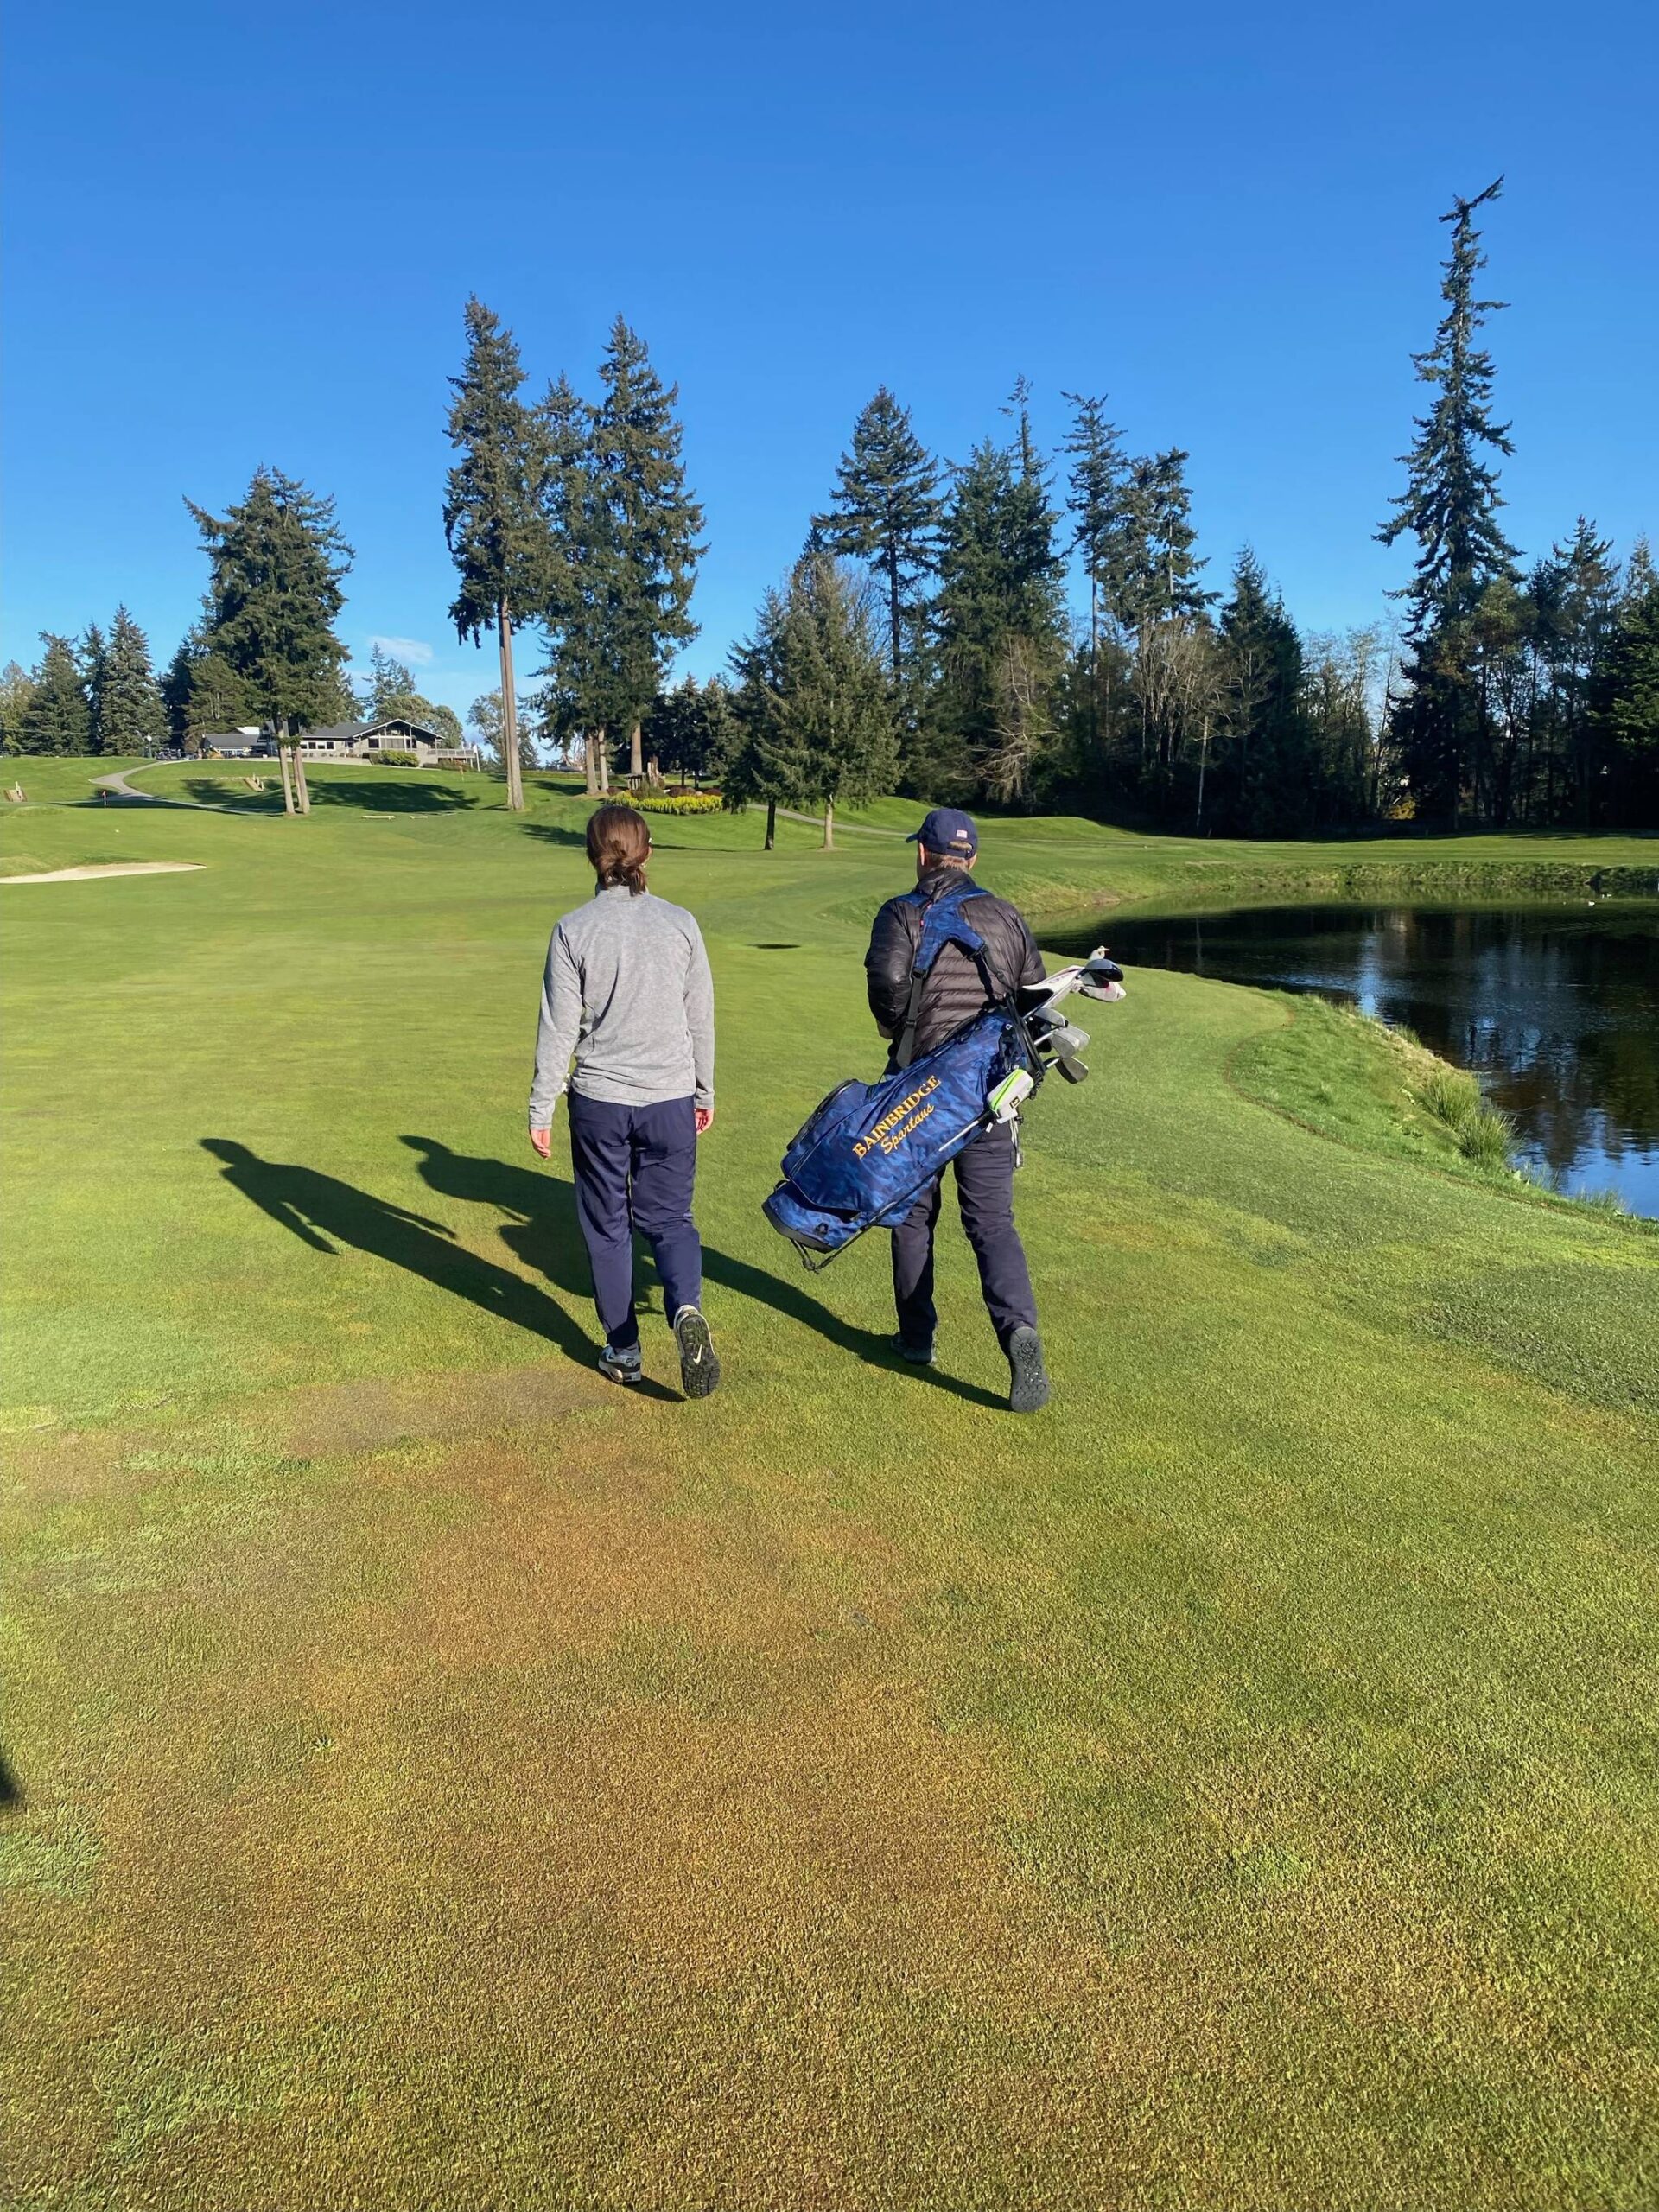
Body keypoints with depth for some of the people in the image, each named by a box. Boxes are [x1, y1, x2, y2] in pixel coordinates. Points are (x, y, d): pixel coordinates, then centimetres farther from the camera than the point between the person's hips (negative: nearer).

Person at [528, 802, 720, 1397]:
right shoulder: (680, 924, -3)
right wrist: (704, 1093, 16)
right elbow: (701, 1019, 3)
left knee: (606, 1225, 14)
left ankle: (623, 1350, 22)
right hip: (670, 1100, 1)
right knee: (668, 1217, 13)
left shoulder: (573, 930, -8)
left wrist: (539, 1110, 2)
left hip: (599, 1101, -1)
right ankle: (687, 1309, -14)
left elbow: (558, 1029, -7)